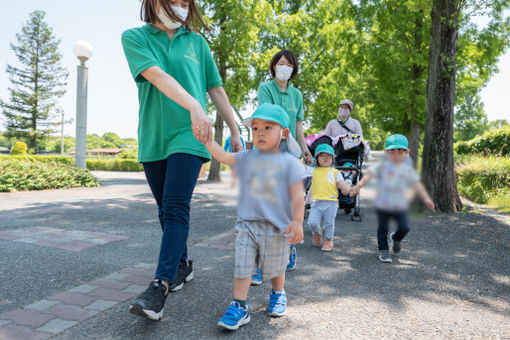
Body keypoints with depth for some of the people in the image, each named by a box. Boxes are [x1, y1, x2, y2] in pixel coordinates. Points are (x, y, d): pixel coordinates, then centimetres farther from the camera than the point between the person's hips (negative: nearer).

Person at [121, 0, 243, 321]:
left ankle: (161, 285, -13)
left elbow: (216, 89, 14)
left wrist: (235, 132, 11)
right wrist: (194, 107, -31)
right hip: (153, 139, 1)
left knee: (176, 207, -14)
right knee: (166, 210, 10)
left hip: (189, 137, -1)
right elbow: (157, 76, -15)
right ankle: (183, 264, 29)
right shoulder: (135, 37, 4)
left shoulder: (197, 42, 11)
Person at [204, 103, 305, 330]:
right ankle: (239, 306, 13)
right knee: (242, 267, 2)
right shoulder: (247, 158, 5)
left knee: (275, 268, 16)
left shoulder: (289, 162, -6)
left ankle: (278, 294, 43)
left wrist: (297, 222, -14)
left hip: (277, 226, -2)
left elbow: (297, 194, -9)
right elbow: (222, 157, 0)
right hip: (247, 224, 2)